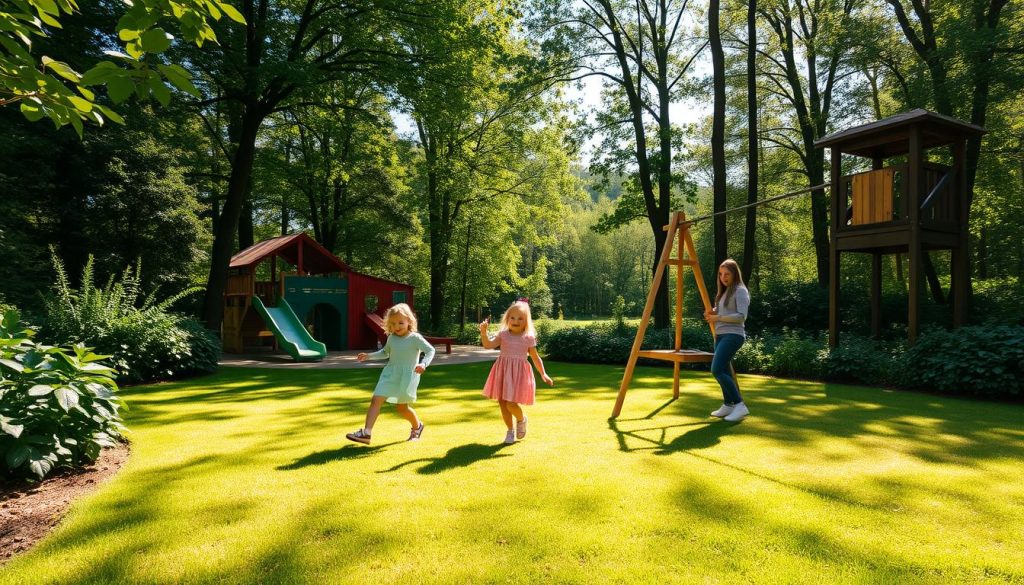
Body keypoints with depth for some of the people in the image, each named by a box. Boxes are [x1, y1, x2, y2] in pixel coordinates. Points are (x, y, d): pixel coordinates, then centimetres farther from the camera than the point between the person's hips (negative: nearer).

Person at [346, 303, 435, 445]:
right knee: (376, 400, -8)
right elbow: (385, 352, 25)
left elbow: (430, 350, -11)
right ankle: (366, 433, -9)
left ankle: (417, 426, 32)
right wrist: (369, 356, 14)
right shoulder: (391, 338, 7)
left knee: (402, 407, 3)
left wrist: (423, 364, -27)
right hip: (390, 374, 5)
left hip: (407, 376, -5)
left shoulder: (415, 338, -10)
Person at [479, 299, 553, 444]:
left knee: (511, 404, -12)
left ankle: (521, 419, 22)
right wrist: (483, 332, -27)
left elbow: (535, 357, 4)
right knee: (502, 402, 7)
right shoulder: (503, 334, 2)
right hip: (503, 372, 3)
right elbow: (488, 345, -11)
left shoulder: (528, 338, -1)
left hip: (518, 372, -3)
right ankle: (510, 430, 26)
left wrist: (543, 374, -2)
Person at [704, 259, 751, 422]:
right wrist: (712, 314, 5)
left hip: (733, 335, -9)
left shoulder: (740, 290, -8)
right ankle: (728, 405, 19)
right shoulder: (725, 291, 18)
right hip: (720, 335, 9)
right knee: (723, 370, 10)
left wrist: (718, 318, -16)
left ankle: (739, 405, -14)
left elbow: (742, 316, -17)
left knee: (717, 370, -19)